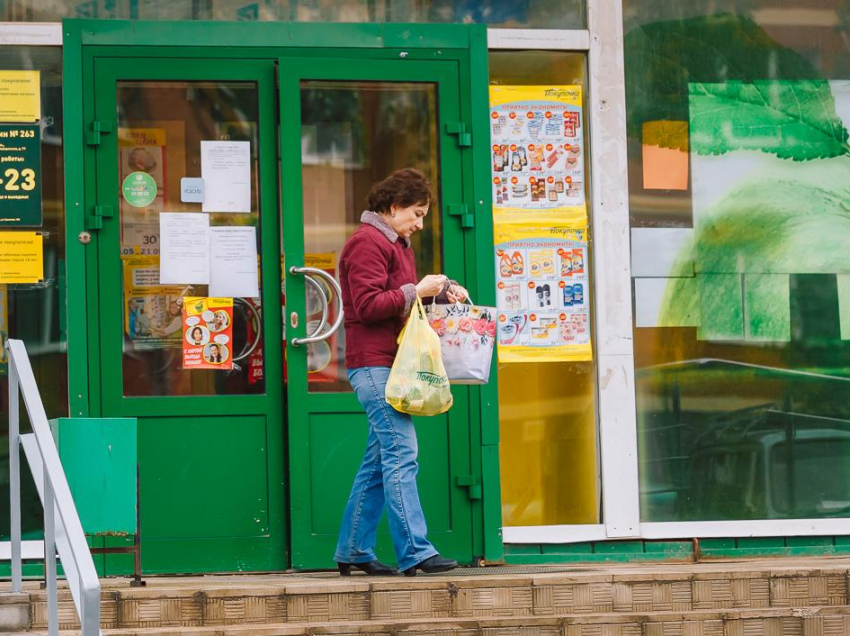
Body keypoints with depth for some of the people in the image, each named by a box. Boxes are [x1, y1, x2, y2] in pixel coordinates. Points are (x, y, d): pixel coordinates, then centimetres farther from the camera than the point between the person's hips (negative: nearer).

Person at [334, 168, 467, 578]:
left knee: (379, 460, 10)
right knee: (401, 455, -14)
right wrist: (417, 291, -17)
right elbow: (368, 306, -18)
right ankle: (415, 552, -17)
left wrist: (442, 289, 12)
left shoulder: (396, 243, 23)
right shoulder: (368, 243, -11)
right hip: (374, 363, -11)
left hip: (388, 366, 11)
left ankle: (353, 551, 14)